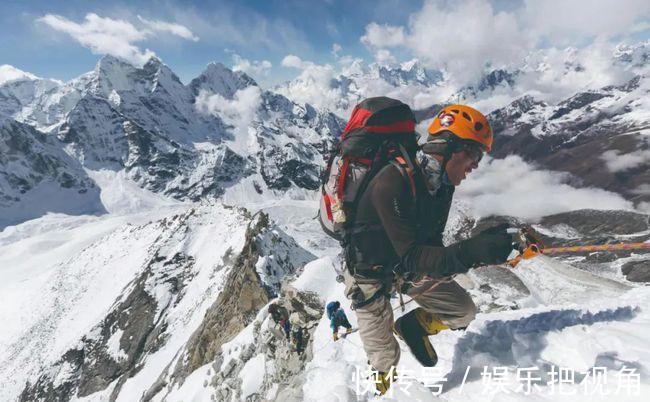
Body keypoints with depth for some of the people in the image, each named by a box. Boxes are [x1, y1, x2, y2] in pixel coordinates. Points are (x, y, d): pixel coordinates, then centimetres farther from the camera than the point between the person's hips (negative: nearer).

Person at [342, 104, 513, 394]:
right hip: (369, 275, -6)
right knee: (385, 363, 9)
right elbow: (411, 255, -36)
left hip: (407, 270, 6)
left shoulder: (442, 184, -9)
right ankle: (386, 390, 39)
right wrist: (469, 253, -46)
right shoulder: (391, 183, -35)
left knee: (464, 311, 6)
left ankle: (414, 326, 27)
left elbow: (431, 243, 0)